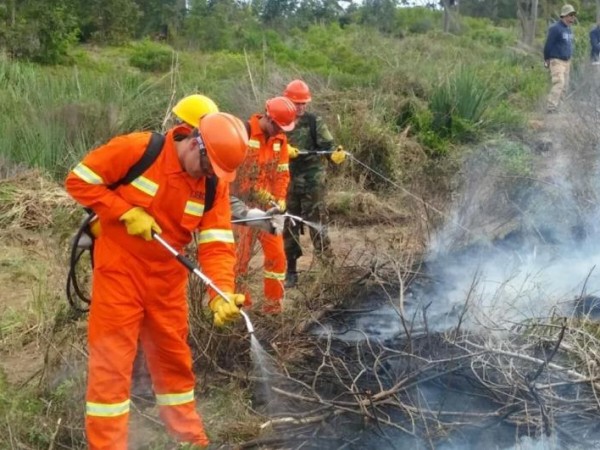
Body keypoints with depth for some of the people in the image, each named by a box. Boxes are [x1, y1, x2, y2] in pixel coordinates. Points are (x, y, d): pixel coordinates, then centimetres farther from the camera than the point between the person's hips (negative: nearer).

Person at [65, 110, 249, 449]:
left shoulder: (215, 183, -8)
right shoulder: (136, 149, -19)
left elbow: (218, 244, -12)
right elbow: (79, 180, -12)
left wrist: (222, 295, -27)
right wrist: (127, 212, -22)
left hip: (168, 278, 4)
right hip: (120, 271, -4)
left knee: (175, 358, 14)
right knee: (112, 363, -1)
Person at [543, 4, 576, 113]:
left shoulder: (569, 29, 13)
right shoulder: (555, 28, -14)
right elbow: (548, 45, -12)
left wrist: (569, 58, 20)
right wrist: (546, 60, -6)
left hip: (567, 61, 9)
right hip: (556, 61, -9)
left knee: (564, 86, 7)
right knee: (559, 83, -20)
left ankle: (555, 105, 14)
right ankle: (551, 107, -21)